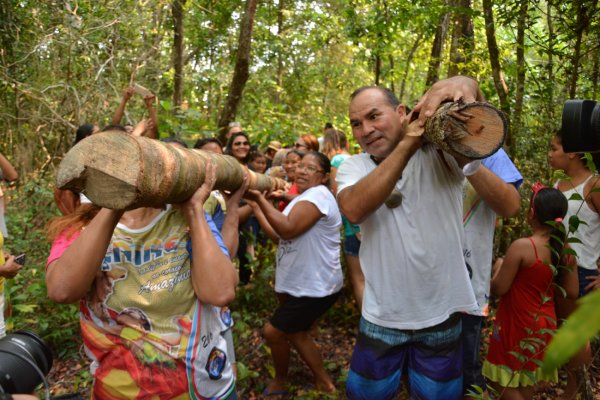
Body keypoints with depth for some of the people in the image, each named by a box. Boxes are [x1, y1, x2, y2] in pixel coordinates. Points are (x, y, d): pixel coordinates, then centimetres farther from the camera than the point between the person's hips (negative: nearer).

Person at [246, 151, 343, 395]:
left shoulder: (318, 194, -19)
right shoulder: (303, 198, 14)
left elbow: (288, 229, -33)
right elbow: (279, 236, 10)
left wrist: (260, 198, -28)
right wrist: (256, 206, 7)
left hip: (315, 288, -10)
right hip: (301, 284, 11)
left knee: (272, 332, 0)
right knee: (295, 333, 22)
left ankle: (280, 383, 26)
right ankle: (324, 382, 36)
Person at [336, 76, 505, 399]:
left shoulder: (439, 152, -10)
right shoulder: (352, 167, -5)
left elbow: (470, 93, -27)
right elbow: (354, 210, -27)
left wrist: (459, 85, -51)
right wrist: (407, 144, -30)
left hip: (441, 314, -1)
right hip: (381, 318, 1)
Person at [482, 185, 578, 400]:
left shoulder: (521, 246, -24)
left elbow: (498, 289, -19)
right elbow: (572, 293, 3)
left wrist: (498, 267, 0)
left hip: (518, 325, -7)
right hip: (545, 324, 7)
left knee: (502, 381, 9)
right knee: (527, 383, 23)